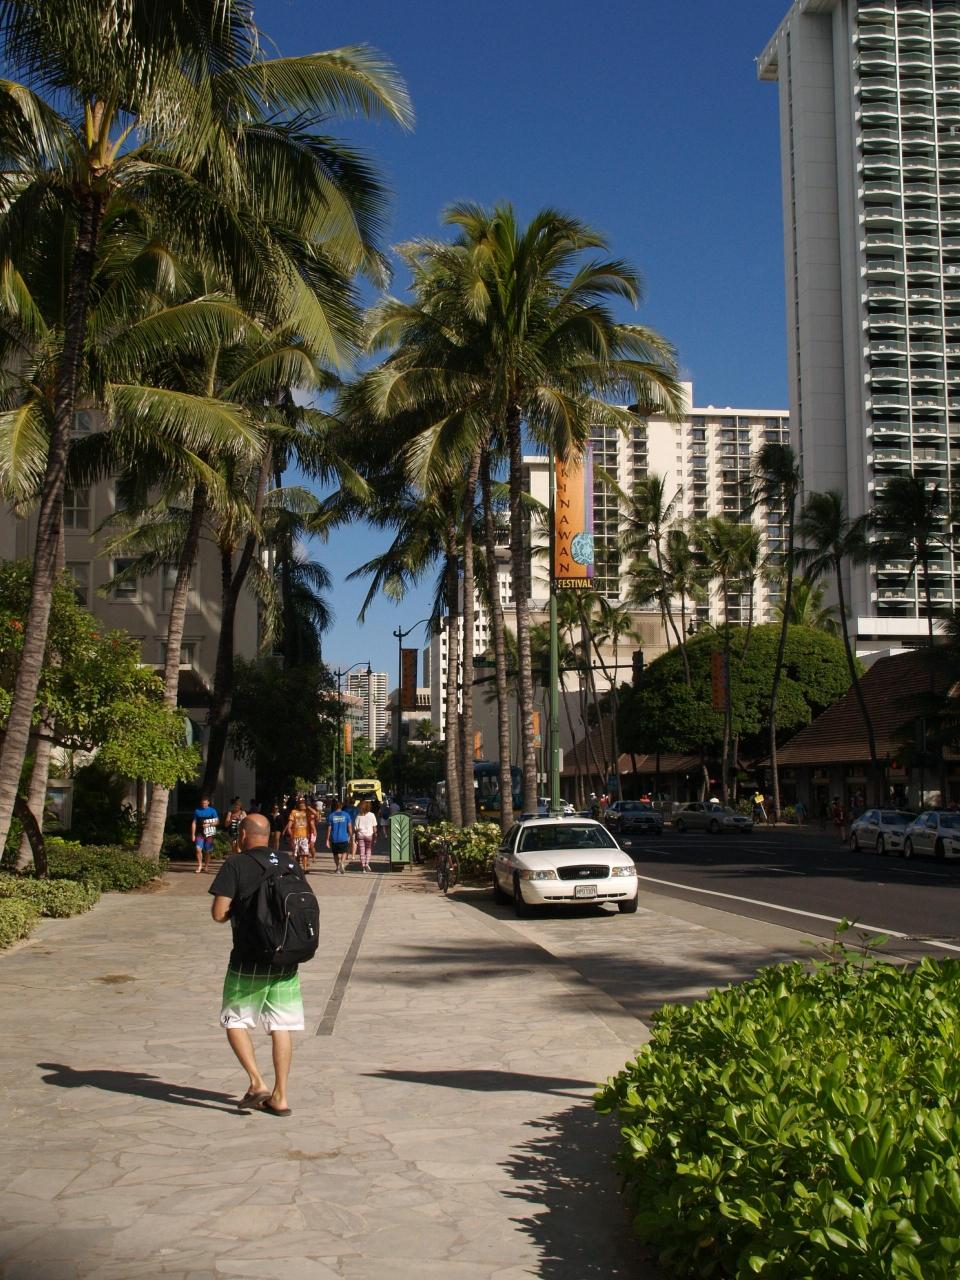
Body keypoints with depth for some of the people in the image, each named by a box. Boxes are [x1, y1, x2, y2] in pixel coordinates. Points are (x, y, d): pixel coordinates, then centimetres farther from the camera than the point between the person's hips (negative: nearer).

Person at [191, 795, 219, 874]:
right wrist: (193, 834, 4)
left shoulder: (212, 811, 1)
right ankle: (200, 865, -2)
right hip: (200, 833, 1)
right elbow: (194, 823, 9)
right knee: (198, 848, -15)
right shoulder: (197, 811, 6)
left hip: (209, 834, -1)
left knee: (208, 851, 4)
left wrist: (209, 824, -14)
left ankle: (206, 866, 19)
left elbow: (217, 822, 2)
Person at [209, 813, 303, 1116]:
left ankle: (257, 1083, -4)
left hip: (249, 960, -4)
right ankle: (280, 1096, 10)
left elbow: (218, 914, -12)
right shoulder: (289, 863, 6)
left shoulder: (235, 865, -8)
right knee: (281, 1026, 10)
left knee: (234, 1021, 11)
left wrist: (235, 909, 8)